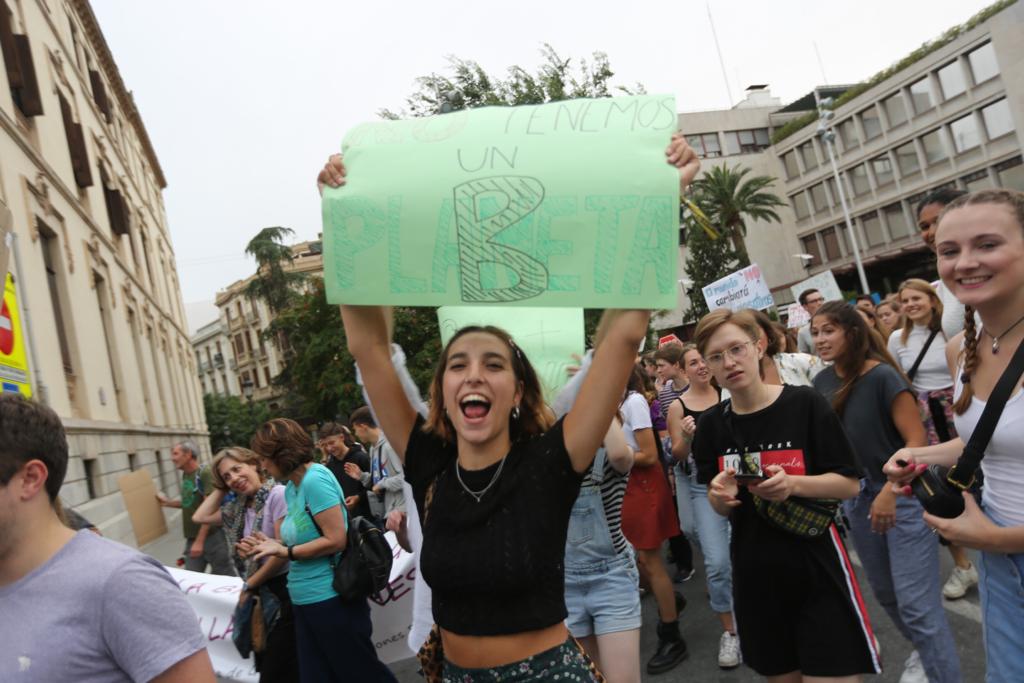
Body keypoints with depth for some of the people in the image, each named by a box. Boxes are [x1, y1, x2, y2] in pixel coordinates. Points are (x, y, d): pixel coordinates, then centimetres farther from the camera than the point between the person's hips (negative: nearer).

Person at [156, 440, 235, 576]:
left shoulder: (205, 474, -14)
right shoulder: (185, 475, 7)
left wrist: (200, 540, -20)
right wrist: (167, 502, 8)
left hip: (211, 536, -7)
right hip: (191, 538, 7)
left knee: (224, 577, 3)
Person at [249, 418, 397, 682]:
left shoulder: (315, 479, -18)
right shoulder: (292, 487, 10)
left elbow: (336, 540, -22)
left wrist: (283, 551, -16)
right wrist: (276, 545, 1)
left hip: (331, 599, -9)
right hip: (305, 601, 9)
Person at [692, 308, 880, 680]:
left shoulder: (805, 403, -12)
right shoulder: (711, 424, -1)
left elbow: (850, 484, -7)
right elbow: (723, 510, 8)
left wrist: (794, 484, -24)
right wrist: (719, 495, -15)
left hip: (816, 566, -3)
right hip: (754, 573, 4)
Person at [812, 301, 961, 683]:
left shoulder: (882, 376, -18)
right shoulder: (823, 382, 0)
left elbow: (916, 439, -19)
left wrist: (889, 492, -24)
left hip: (903, 493, -7)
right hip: (857, 496, 7)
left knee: (916, 601, -8)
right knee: (885, 593, 20)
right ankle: (926, 650, 43)